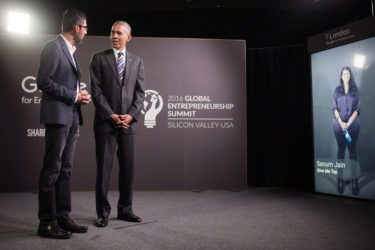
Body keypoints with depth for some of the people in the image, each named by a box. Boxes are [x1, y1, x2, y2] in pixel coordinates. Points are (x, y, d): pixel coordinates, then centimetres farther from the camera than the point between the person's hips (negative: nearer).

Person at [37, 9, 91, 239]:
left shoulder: (71, 51, 20)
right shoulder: (53, 47, -7)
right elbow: (43, 81, -15)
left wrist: (80, 96, 6)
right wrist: (73, 96, -14)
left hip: (72, 118, 9)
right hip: (57, 116, -9)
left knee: (65, 170, 10)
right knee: (52, 170, -4)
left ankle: (63, 217, 17)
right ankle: (47, 223, 3)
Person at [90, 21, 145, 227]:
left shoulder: (137, 61, 13)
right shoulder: (99, 59, 5)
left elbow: (140, 92, 6)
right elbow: (96, 90, -3)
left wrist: (130, 115, -8)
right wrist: (111, 115, -12)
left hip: (128, 122, 3)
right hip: (105, 122, -2)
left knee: (128, 167, 6)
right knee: (103, 168, 0)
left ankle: (125, 209, 18)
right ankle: (103, 212, 10)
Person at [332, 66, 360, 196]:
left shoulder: (355, 90, 4)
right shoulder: (337, 90, 7)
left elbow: (357, 109, 0)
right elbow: (335, 108, 2)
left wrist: (348, 123, -11)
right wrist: (341, 122, -11)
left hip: (353, 124, 0)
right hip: (339, 125, 1)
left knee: (352, 150, -1)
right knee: (341, 150, 2)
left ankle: (354, 181, 0)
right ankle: (340, 179, 3)